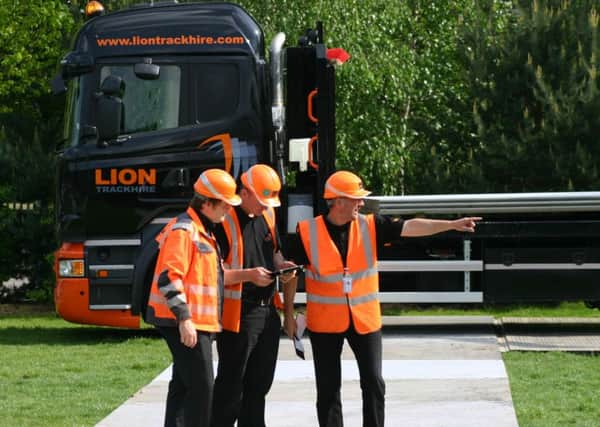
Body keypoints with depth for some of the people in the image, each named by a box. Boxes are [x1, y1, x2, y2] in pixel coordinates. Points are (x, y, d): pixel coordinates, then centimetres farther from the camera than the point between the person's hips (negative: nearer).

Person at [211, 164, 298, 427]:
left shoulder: (267, 216, 11)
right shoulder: (225, 220, -13)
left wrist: (282, 266, 3)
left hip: (267, 311, 8)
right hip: (238, 314, -8)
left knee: (260, 382, 15)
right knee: (231, 383, -3)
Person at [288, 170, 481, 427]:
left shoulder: (370, 226, -4)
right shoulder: (308, 232, -9)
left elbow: (410, 227, -10)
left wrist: (452, 225, -18)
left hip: (365, 319, 2)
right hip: (325, 322, -2)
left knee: (374, 384, 4)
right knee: (328, 388, 6)